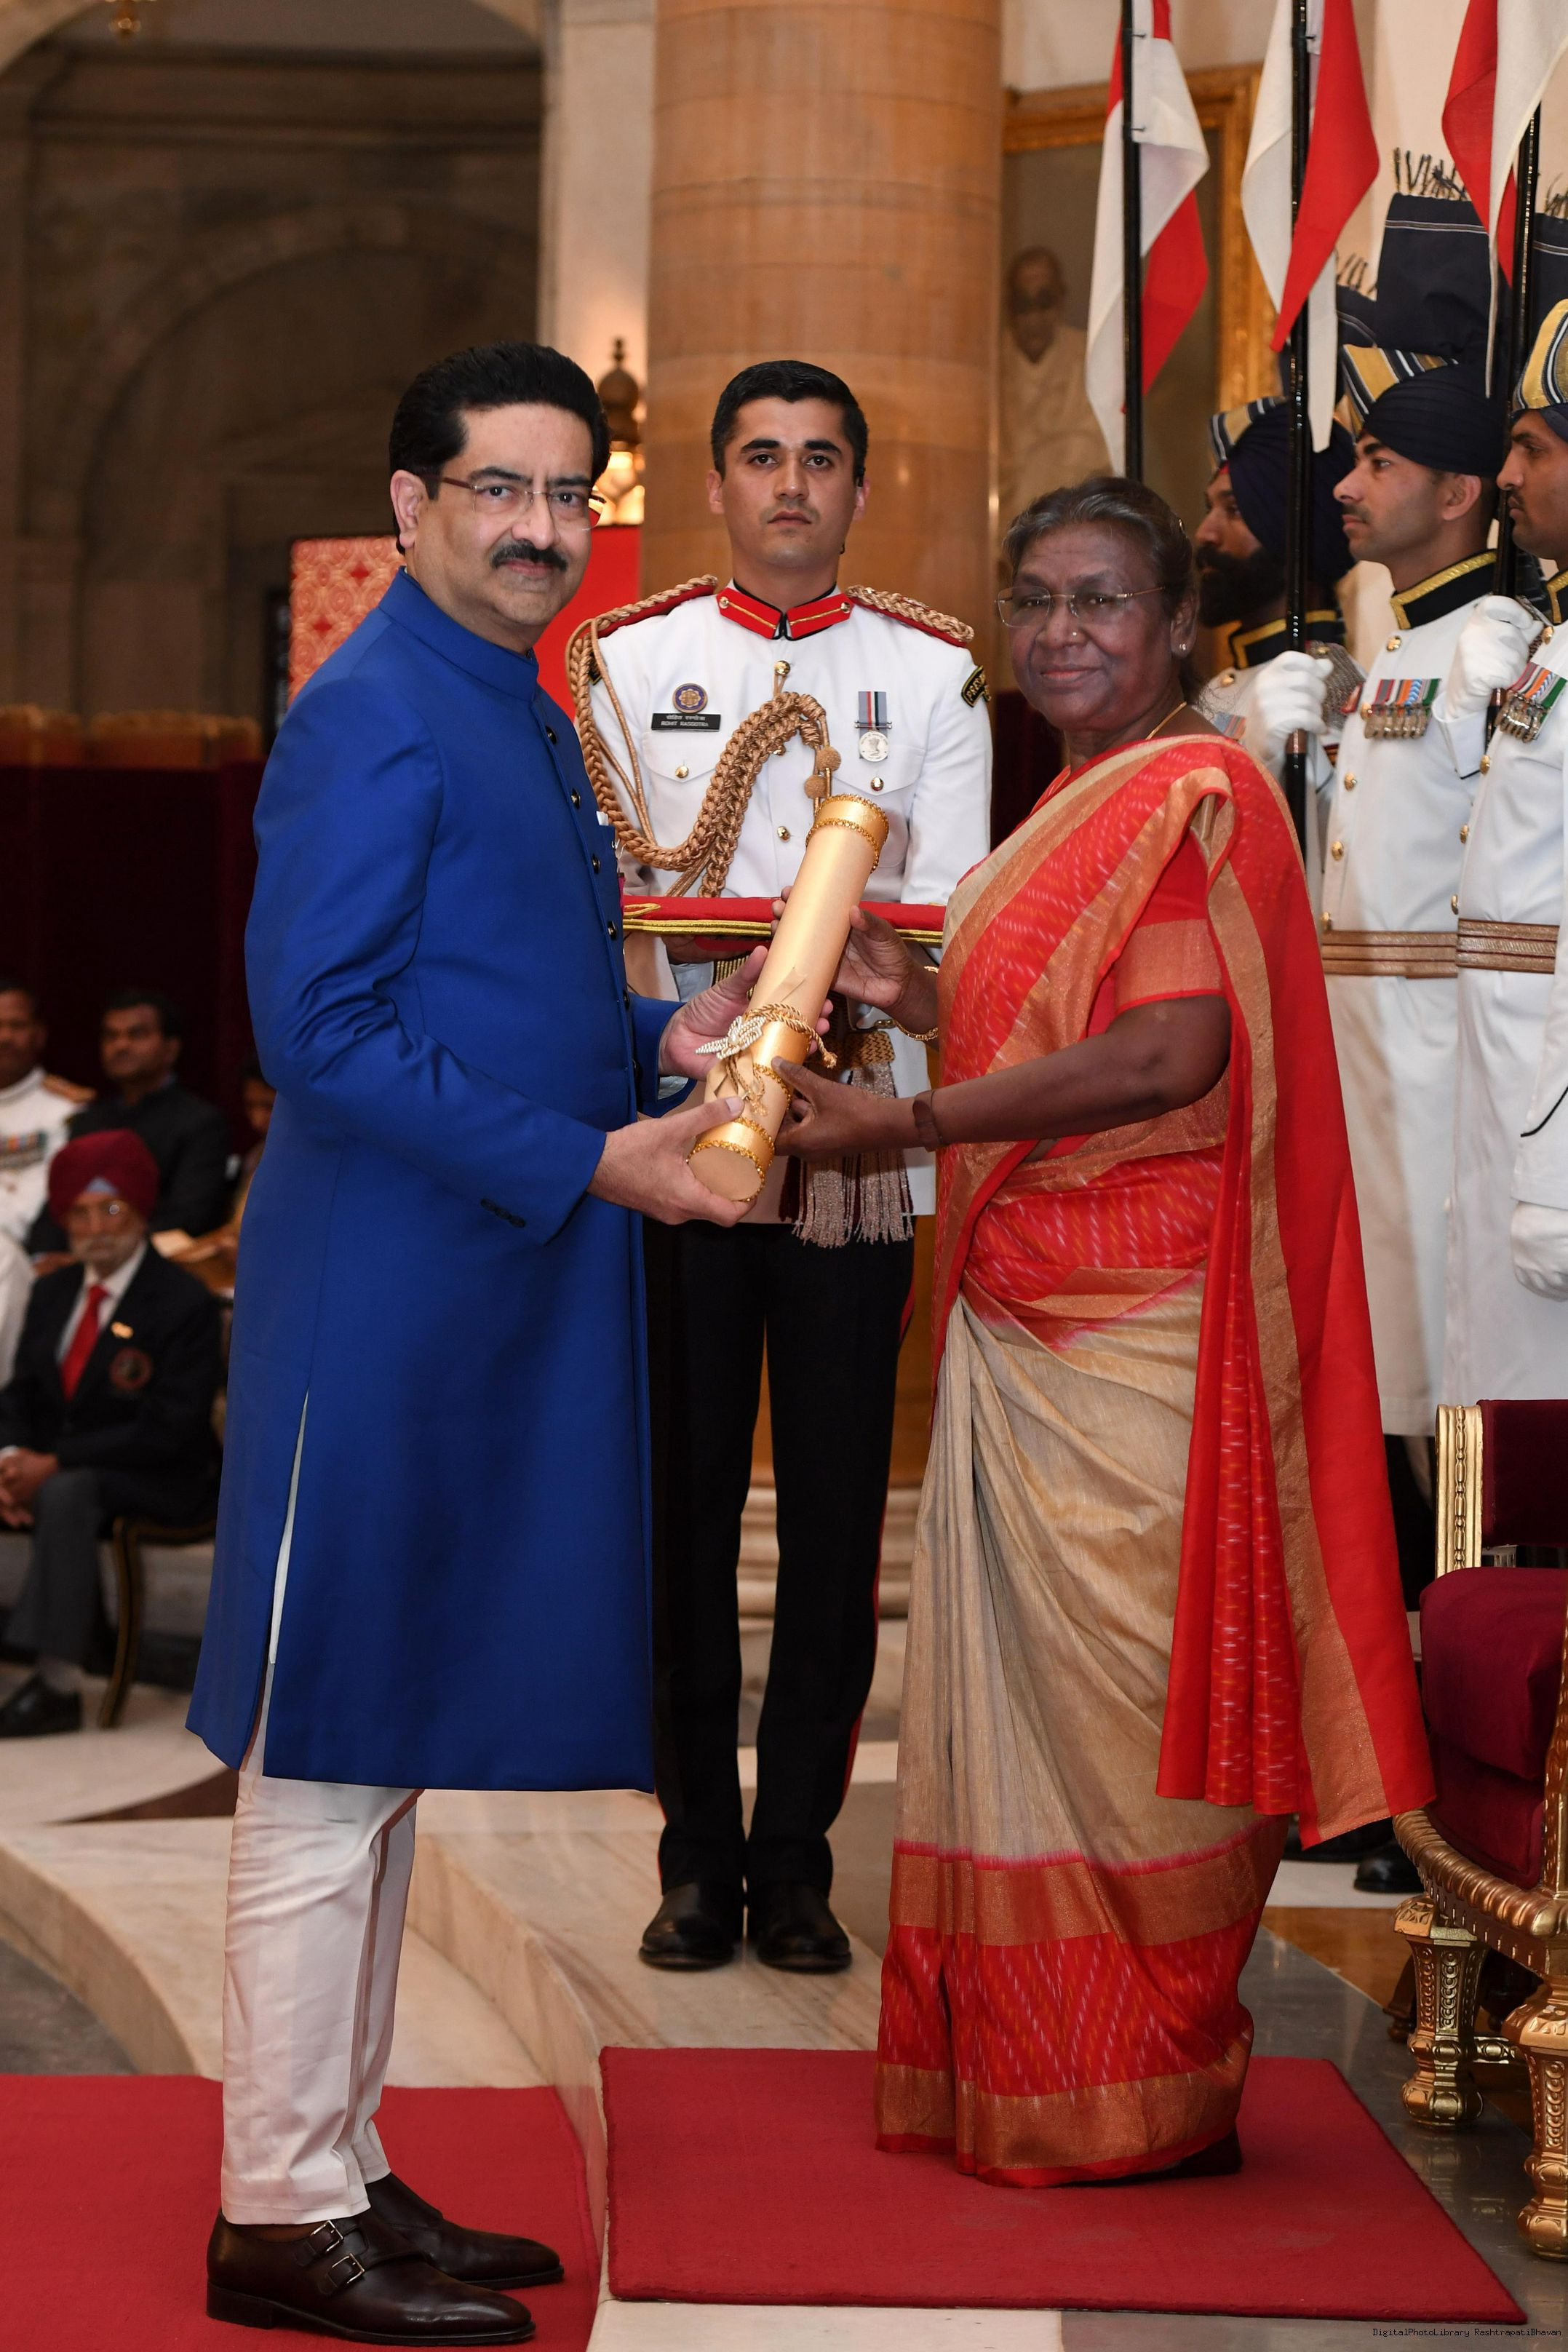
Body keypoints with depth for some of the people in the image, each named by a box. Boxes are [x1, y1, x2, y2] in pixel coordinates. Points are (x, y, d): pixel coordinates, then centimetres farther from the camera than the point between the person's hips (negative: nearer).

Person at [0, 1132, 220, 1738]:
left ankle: (58, 1684, -37)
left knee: (67, 1492, -36)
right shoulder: (52, 1293, 12)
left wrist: (55, 1464, -22)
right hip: (50, 1465, 7)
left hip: (159, 1484, -7)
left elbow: (169, 1431, -18)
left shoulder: (185, 1304, -12)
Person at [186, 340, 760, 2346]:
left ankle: (340, 2171, 23)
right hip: (383, 1299, -10)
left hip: (491, 1310, 10)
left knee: (393, 1750, 14)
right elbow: (321, 1030, -19)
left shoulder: (525, 716, 17)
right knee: (327, 1759, -3)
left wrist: (657, 1044, 7)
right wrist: (589, 1160, -18)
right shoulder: (370, 716, -13)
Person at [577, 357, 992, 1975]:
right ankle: (698, 1854, 9)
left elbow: (945, 914, 1)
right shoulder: (630, 659, 10)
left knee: (837, 1498, 1)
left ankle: (796, 1855, 9)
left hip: (862, 1130, 0)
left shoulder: (936, 673, 8)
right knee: (685, 1491, 1)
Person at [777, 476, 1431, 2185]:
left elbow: (1168, 1057, -23)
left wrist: (902, 1125, -21)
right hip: (1032, 1324, 10)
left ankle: (1146, 2096, 8)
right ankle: (1024, 2081, 19)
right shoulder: (1085, 800, 18)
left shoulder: (1194, 791, -12)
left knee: (1114, 1693, -3)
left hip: (1128, 1340, -10)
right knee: (1029, 1687, 11)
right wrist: (918, 996, 10)